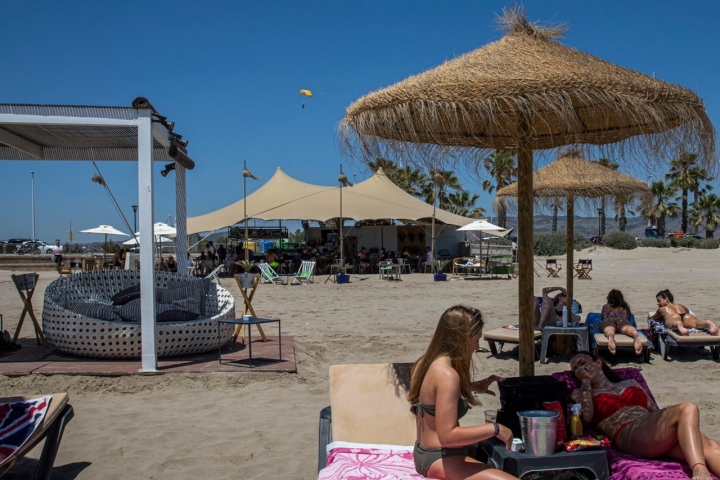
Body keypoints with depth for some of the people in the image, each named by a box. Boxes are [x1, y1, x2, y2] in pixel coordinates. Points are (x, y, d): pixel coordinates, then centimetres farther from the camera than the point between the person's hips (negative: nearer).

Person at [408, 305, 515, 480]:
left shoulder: (424, 363, 4)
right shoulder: (447, 374, -23)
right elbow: (447, 435, -27)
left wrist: (474, 386, 19)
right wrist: (494, 428, -19)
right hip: (440, 459, -10)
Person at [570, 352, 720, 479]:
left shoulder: (630, 383, 34)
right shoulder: (580, 393, 22)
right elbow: (585, 416, -1)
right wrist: (585, 380, 11)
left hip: (657, 432, 5)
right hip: (629, 434, -5)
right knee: (687, 409, -31)